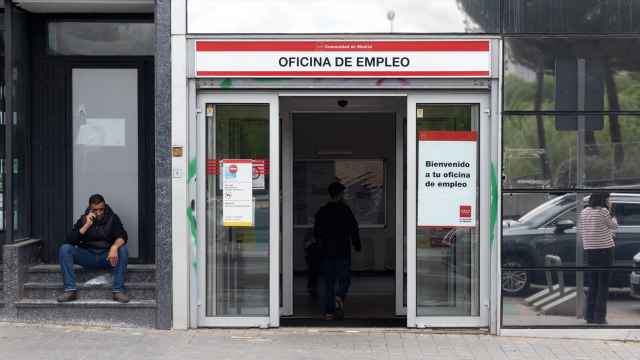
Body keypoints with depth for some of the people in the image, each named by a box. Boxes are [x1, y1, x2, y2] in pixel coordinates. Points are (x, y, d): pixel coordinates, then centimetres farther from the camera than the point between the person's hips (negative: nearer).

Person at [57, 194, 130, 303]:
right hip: (87, 256, 1)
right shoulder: (83, 219, 1)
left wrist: (114, 247, -38)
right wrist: (87, 225, -20)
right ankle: (70, 290, -25)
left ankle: (118, 290, -29)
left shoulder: (112, 218, -2)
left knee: (123, 250, -30)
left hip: (107, 257, -1)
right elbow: (70, 240, -9)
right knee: (65, 248, -21)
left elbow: (122, 236, -15)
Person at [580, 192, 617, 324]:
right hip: (604, 250, -6)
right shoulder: (603, 211, -11)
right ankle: (600, 317, -2)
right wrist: (610, 211, 10)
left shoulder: (584, 212, 7)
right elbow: (614, 226, 2)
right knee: (603, 285, 0)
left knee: (592, 284, 12)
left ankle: (590, 316, 12)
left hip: (589, 250, 6)